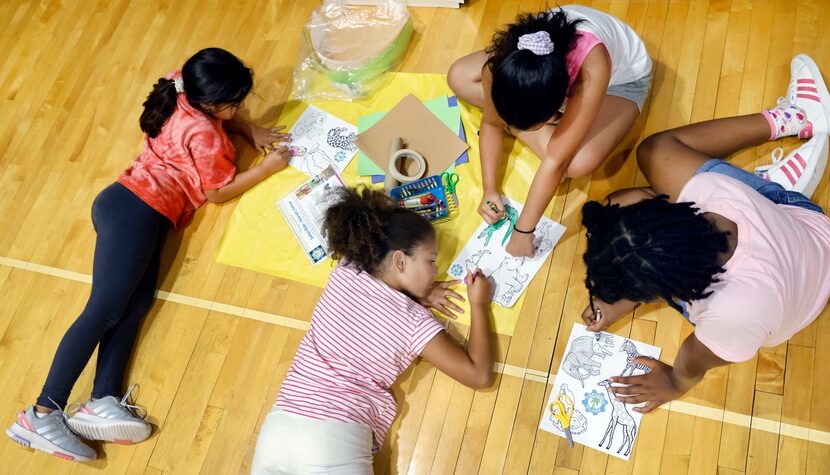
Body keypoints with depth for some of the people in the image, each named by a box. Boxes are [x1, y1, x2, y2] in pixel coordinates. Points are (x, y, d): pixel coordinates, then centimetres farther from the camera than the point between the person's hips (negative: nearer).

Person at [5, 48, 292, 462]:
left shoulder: (185, 95, 11)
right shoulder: (203, 134, -12)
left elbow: (218, 117, 35)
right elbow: (219, 192, -2)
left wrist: (251, 131, 19)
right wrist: (267, 168, 3)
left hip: (137, 210, 10)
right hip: (136, 209, -10)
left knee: (137, 302, -6)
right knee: (107, 307, -16)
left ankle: (103, 401, -19)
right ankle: (42, 415, -18)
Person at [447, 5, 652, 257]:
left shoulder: (592, 68, -45)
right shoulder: (505, 60, -34)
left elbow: (557, 160, -39)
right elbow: (492, 122, -14)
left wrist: (523, 231, -33)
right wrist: (490, 189, -19)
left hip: (621, 78, -4)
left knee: (580, 161, -35)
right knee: (459, 77, -12)